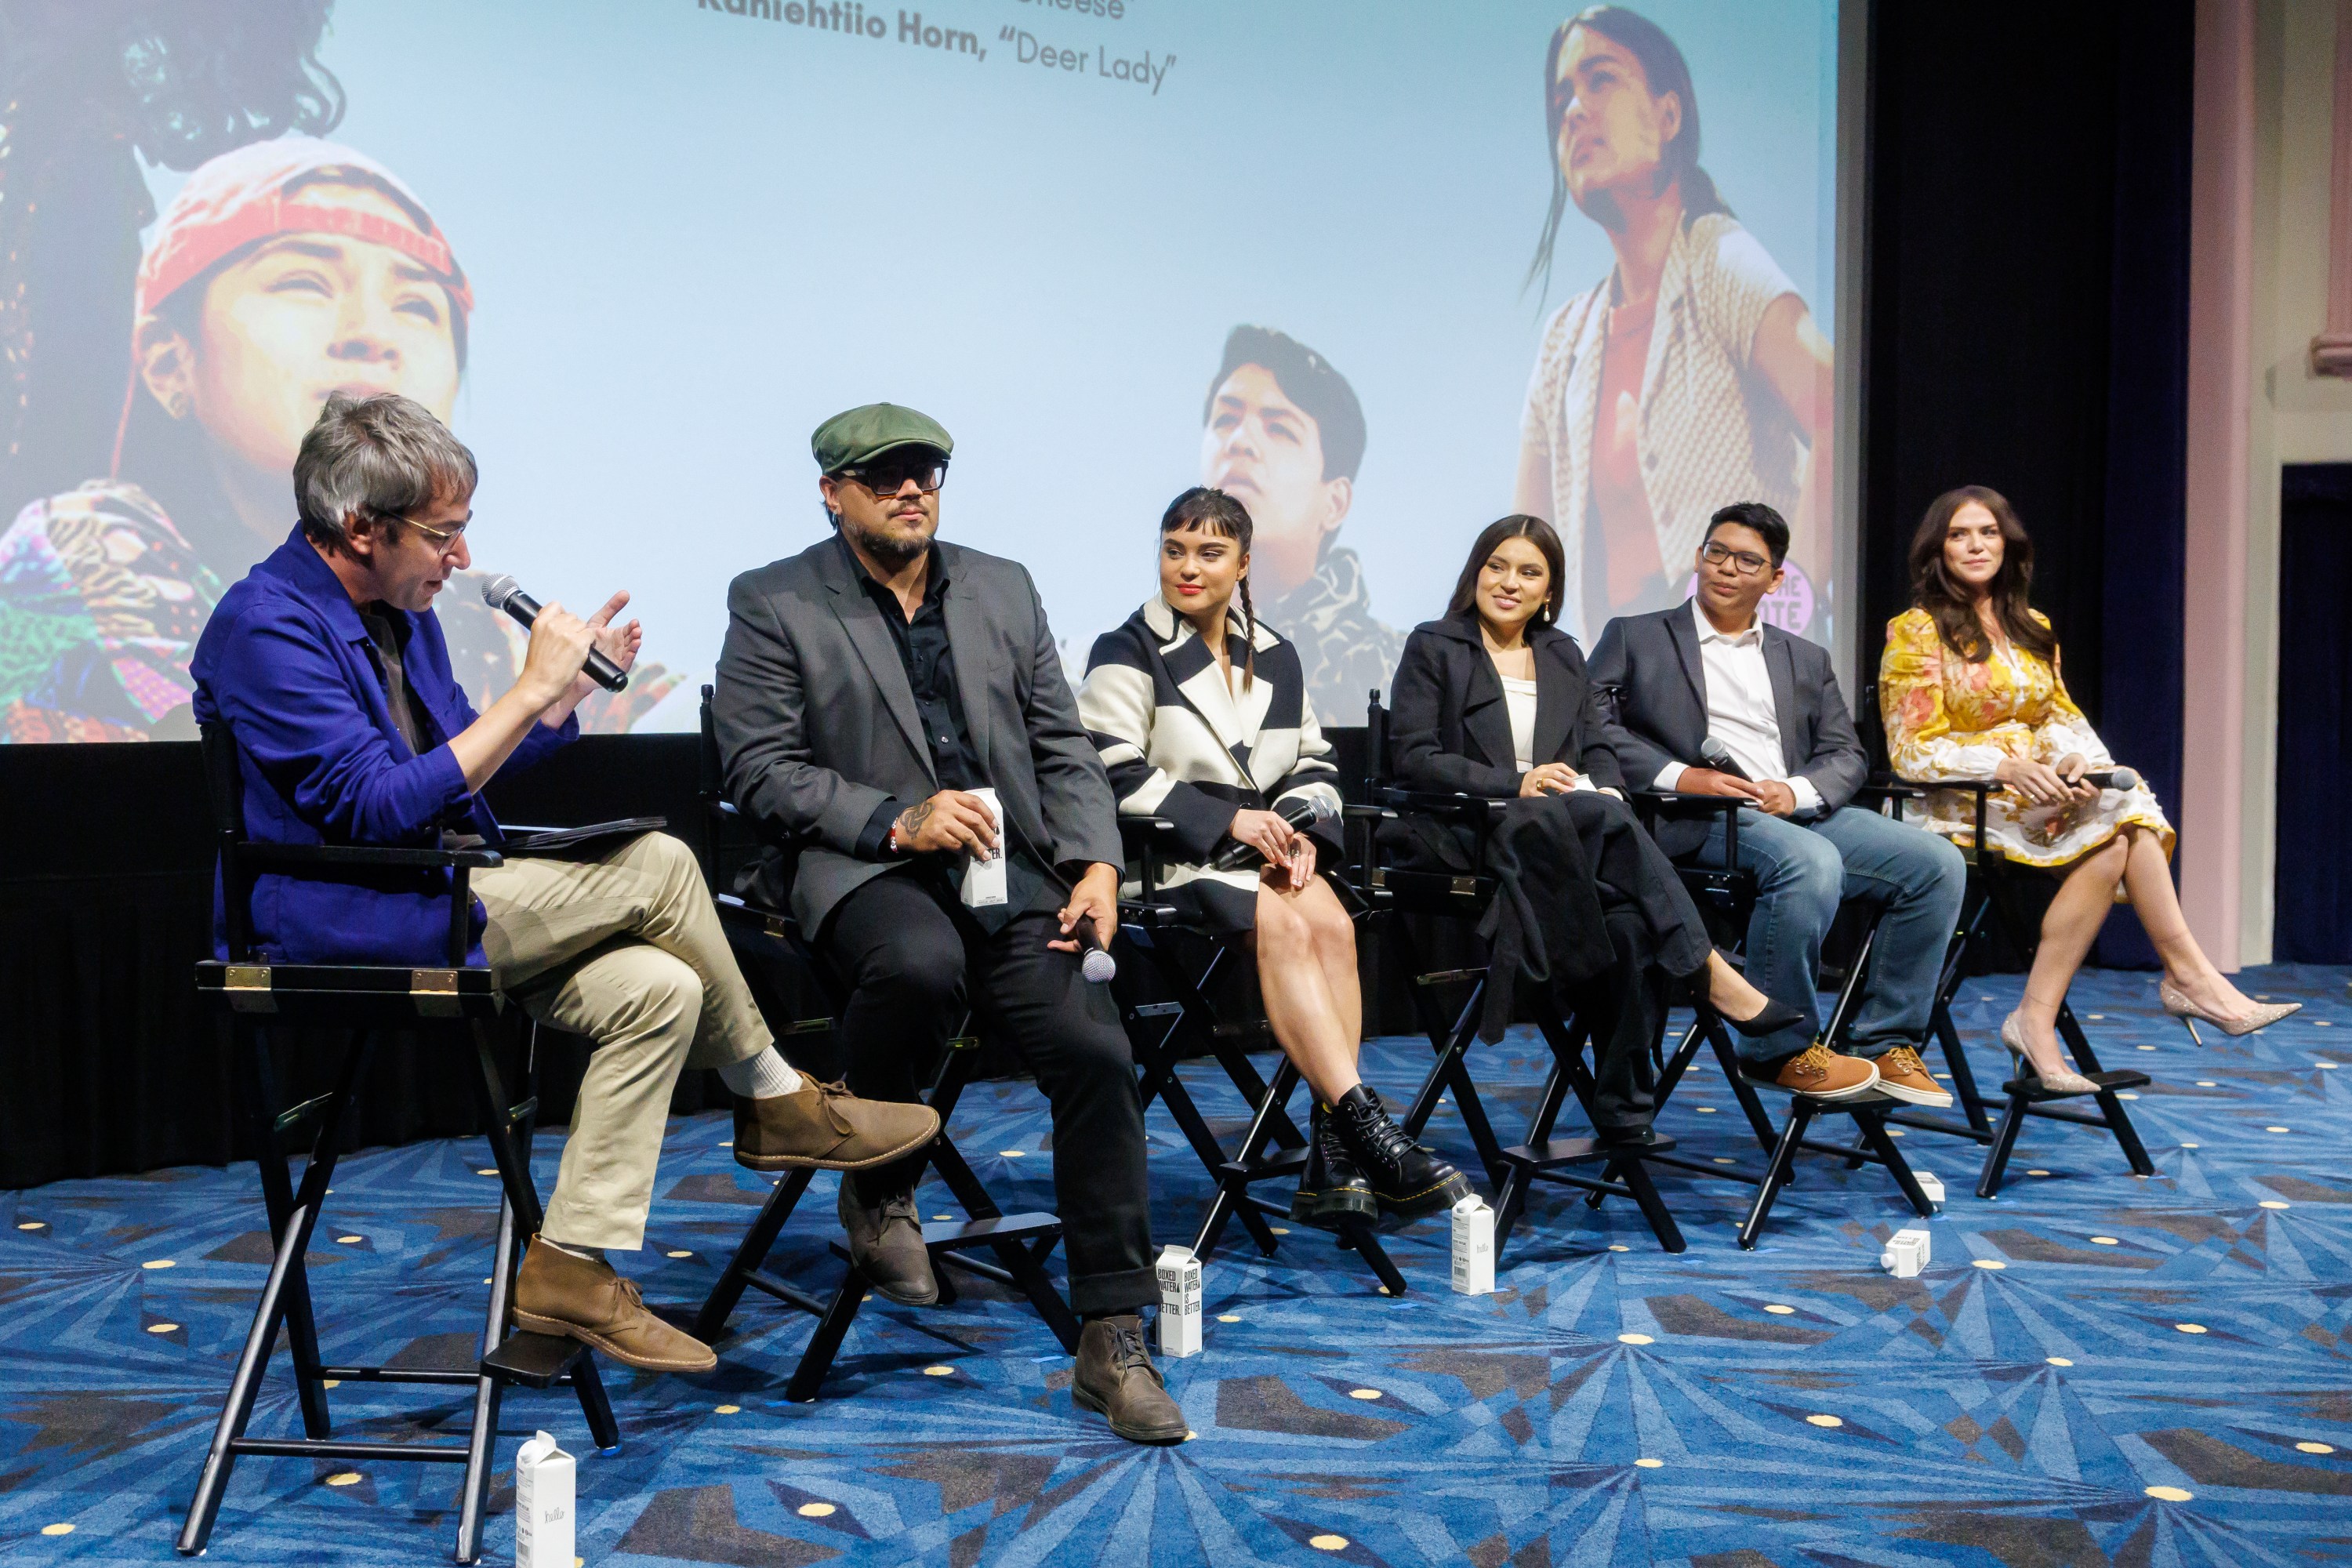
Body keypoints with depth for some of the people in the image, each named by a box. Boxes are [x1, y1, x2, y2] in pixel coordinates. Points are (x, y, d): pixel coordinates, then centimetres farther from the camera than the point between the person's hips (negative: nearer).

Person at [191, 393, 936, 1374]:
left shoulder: (399, 613, 13)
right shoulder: (266, 625, -16)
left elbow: (461, 766, 23)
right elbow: (379, 807, -24)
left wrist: (570, 685, 9)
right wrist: (532, 689, -22)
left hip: (427, 899, 9)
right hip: (337, 921, -9)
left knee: (657, 989, -11)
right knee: (656, 866, -16)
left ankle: (569, 1270, -6)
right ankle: (773, 1101, 4)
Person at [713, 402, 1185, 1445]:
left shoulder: (1004, 590, 18)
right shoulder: (773, 605, 5)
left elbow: (1063, 747, 16)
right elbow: (761, 769, -3)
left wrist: (1096, 865, 0)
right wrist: (899, 820, -15)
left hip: (1010, 870, 4)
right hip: (860, 867, -4)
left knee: (1096, 1052, -18)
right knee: (922, 962, -38)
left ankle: (1111, 1339, -6)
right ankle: (877, 1190, -7)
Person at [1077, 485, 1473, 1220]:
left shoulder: (1274, 656, 20)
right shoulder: (1127, 653, 4)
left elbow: (1315, 765, 19)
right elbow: (1115, 776, -8)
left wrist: (1300, 830, -4)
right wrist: (1226, 819, -17)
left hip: (1262, 849, 4)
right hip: (1168, 857, -4)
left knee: (1332, 921, -27)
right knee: (1287, 925, -31)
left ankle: (1334, 1153, -30)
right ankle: (1368, 1131, -35)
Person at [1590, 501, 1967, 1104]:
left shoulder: (1806, 659, 25)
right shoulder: (1635, 637, 14)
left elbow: (1846, 755, 15)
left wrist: (1797, 791, -8)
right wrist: (1677, 775, -14)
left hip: (1801, 812, 5)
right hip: (1698, 819, -5)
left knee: (1937, 863, -14)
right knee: (1811, 863, -34)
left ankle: (1887, 1042, -5)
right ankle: (1781, 1048, -18)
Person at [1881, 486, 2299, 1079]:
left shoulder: (2033, 629, 18)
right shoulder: (1915, 632, -2)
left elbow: (2060, 716, 11)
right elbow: (1914, 751, -9)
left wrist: (2080, 760, -14)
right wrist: (2007, 768, -24)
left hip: (2038, 792, 6)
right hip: (1958, 806, -6)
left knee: (2115, 837, -26)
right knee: (2114, 822, -27)